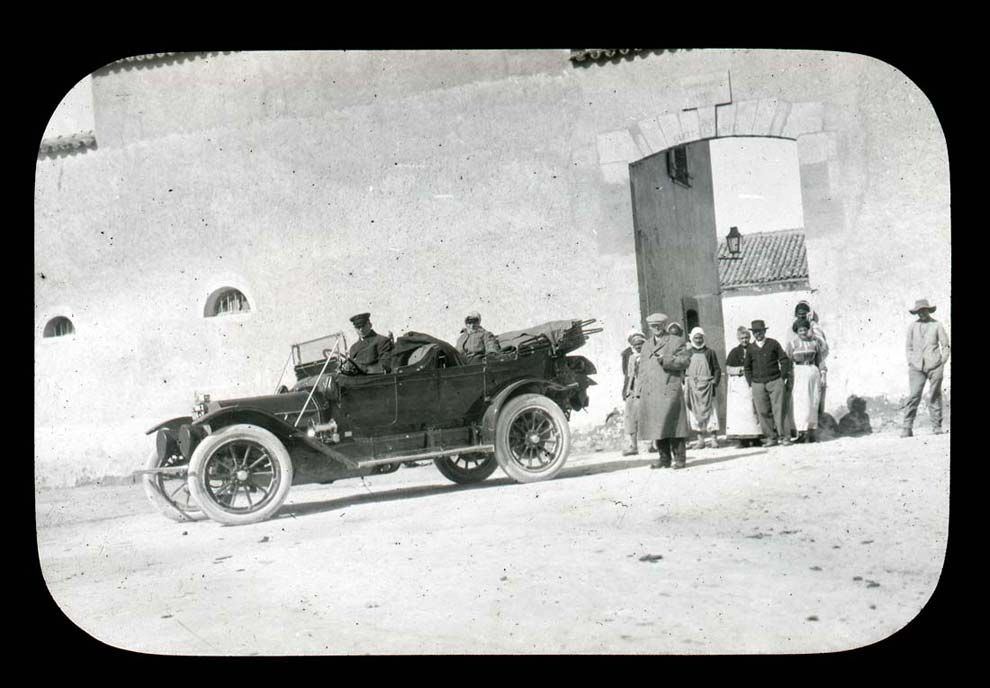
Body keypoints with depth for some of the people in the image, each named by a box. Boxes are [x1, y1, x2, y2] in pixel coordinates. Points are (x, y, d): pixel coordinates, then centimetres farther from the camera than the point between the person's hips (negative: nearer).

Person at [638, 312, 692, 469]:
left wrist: (666, 360, -16)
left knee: (673, 425, -8)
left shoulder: (677, 341, 8)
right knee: (657, 426, 4)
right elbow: (642, 368, 25)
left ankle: (679, 458, -2)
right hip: (650, 392, 5)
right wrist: (641, 388, 15)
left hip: (669, 390, -5)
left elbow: (685, 361, -4)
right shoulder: (646, 345, 24)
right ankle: (664, 458, 11)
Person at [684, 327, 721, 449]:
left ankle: (713, 439, -1)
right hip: (692, 387, 1)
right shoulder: (688, 353, 9)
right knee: (695, 412, 1)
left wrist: (714, 381, -4)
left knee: (710, 411, -4)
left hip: (707, 386, -1)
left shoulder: (709, 352, 7)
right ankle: (700, 440, 6)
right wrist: (685, 381, -1)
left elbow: (717, 369, 9)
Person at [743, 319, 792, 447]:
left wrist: (783, 377, 1)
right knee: (763, 412, 0)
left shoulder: (773, 343, 3)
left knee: (778, 410, -6)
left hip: (775, 382, -2)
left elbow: (784, 360, 6)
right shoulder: (750, 348, 9)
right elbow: (747, 367, 17)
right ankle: (771, 438, 8)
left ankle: (784, 436, 2)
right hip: (758, 384, 2)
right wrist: (750, 382, 9)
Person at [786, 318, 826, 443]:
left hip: (813, 373, 2)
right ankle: (801, 432, -10)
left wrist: (822, 375, 4)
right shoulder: (792, 344, 1)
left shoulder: (814, 342, 7)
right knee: (800, 403, -9)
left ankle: (811, 432, 8)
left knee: (812, 404, 4)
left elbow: (820, 360, 10)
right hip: (798, 374, -2)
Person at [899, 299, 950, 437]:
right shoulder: (912, 327, 9)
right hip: (917, 367, 1)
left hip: (934, 366, -1)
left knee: (935, 397, 2)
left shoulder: (937, 325, 5)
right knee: (914, 396, -9)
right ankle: (906, 428, -9)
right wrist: (910, 362, 7)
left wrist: (942, 362, 1)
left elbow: (946, 345, 9)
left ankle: (937, 427, 11)